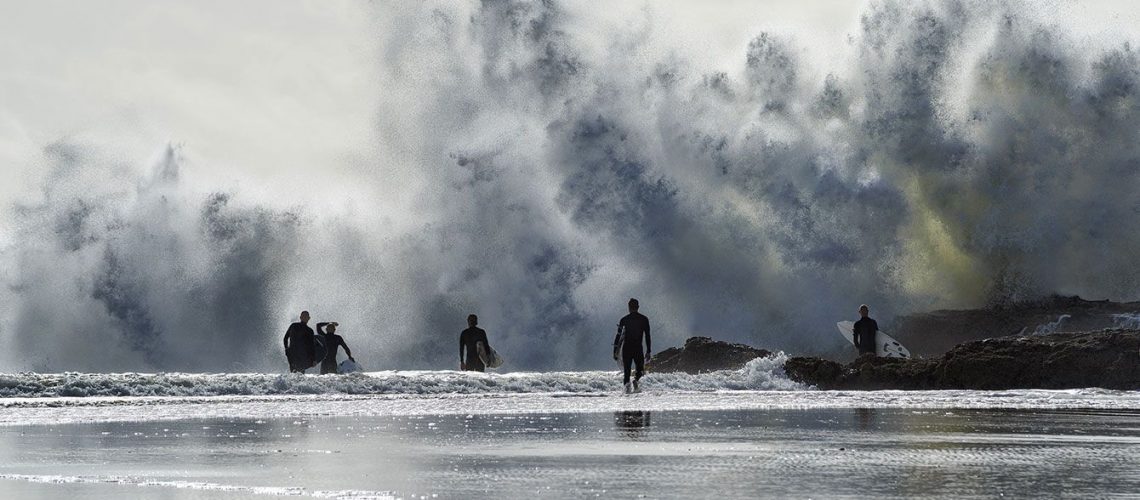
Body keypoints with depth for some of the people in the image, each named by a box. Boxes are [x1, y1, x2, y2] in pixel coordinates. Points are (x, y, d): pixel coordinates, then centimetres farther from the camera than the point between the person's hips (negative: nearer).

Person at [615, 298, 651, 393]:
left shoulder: (624, 320, 3)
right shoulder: (644, 319, 3)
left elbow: (618, 336, 2)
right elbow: (647, 336, 1)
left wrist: (615, 351, 7)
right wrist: (648, 351, 6)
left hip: (626, 348, 1)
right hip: (638, 348, -1)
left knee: (627, 370, 8)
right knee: (640, 368, 13)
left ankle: (626, 383, -19)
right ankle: (636, 379, -20)